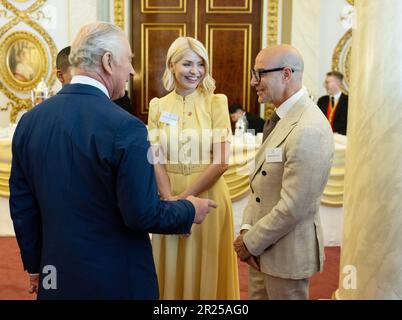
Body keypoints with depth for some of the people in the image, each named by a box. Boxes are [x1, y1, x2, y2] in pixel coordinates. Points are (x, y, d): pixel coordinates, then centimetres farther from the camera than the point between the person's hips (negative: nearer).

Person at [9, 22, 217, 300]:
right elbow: (143, 214, -20)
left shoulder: (30, 120, -2)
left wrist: (36, 266, 16)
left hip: (56, 276, 5)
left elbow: (21, 206, 4)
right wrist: (189, 211, -1)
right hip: (116, 279, -5)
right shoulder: (125, 128, -21)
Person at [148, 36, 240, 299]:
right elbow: (156, 161, 0)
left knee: (206, 268, 11)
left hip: (207, 196, -2)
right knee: (171, 268, 15)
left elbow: (221, 162, -10)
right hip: (168, 198, 2)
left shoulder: (216, 103, -5)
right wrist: (169, 200, -14)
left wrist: (184, 197, -13)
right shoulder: (158, 106, 3)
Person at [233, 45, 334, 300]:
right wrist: (247, 229, -2)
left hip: (287, 252, -8)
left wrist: (251, 242, -14)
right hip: (262, 245, 8)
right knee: (258, 295, 21)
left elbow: (292, 208, -25)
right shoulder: (281, 116, 6)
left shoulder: (309, 130, -26)